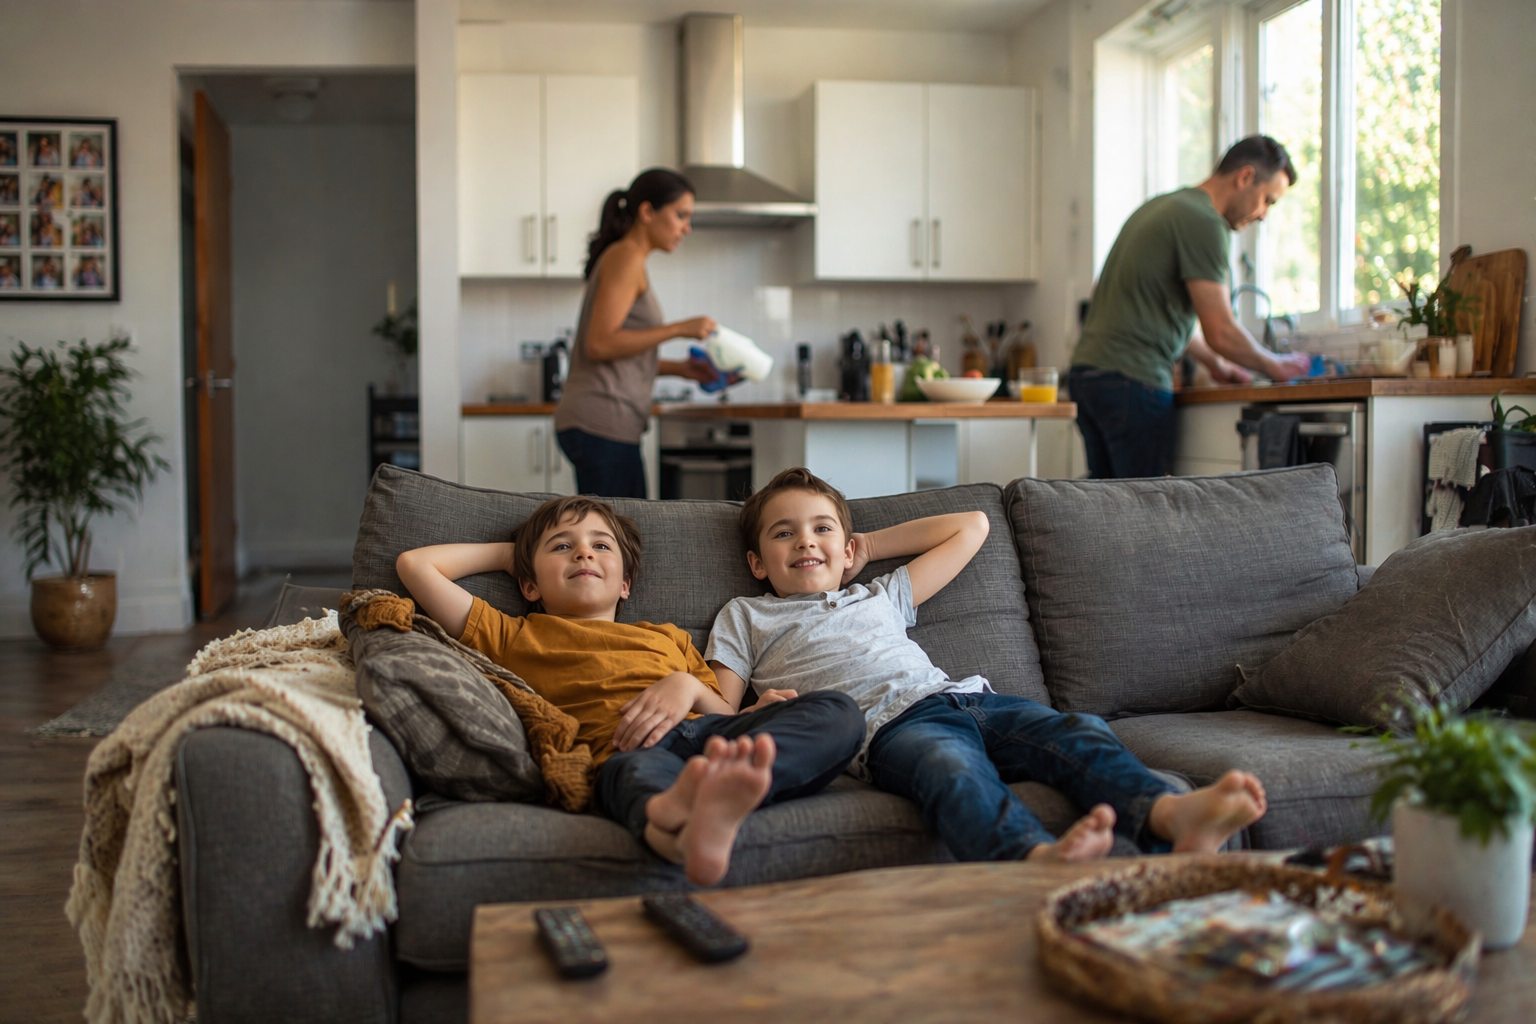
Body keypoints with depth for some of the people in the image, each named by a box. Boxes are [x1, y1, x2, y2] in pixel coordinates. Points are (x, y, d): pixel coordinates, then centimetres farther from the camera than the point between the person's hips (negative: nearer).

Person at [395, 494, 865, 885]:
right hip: (622, 751, -3)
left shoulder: (669, 637, 39)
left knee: (838, 711, -26)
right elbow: (414, 564, 29)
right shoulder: (517, 638, 30)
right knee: (634, 770, -42)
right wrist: (507, 553, 41)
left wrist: (689, 686, 5)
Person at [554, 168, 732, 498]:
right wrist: (678, 329, -15)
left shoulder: (625, 259, 21)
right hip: (602, 423, -10)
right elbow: (600, 344, -17)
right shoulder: (625, 257, -7)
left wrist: (681, 369, 15)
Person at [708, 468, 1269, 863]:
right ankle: (1039, 854, -69)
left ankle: (1172, 815, -52)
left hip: (969, 696, 6)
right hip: (892, 721, -5)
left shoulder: (881, 596, 37)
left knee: (1075, 731, -26)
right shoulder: (745, 617, 28)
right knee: (952, 768, -41)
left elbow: (971, 526, 46)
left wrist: (869, 545, 42)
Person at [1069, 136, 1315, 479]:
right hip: (1132, 379, -10)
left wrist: (1214, 362, 31)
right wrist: (1275, 366, 5)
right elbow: (1221, 333, -12)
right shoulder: (1204, 222, -9)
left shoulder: (1163, 206, 21)